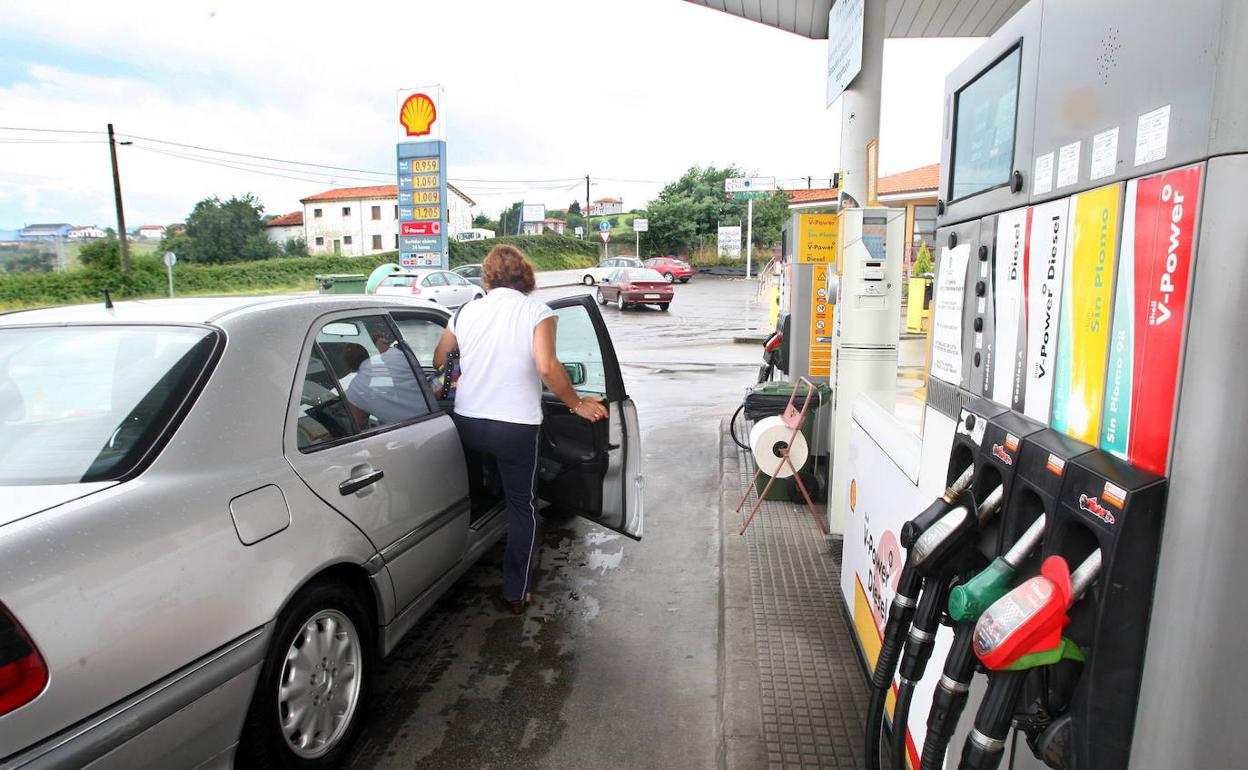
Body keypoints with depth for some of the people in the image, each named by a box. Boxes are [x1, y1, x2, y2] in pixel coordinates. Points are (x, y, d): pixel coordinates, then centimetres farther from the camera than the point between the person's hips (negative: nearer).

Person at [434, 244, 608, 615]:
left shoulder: (467, 311, 6)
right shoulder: (537, 312, -7)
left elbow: (438, 362, 15)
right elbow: (546, 366, -23)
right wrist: (578, 404, -12)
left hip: (468, 422, 4)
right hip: (516, 426, -4)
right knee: (522, 508, 12)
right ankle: (517, 592, 19)